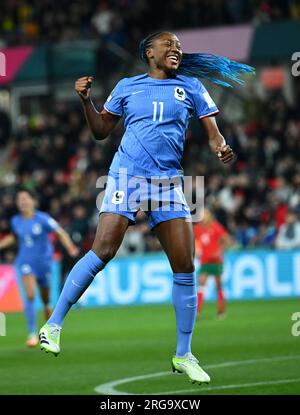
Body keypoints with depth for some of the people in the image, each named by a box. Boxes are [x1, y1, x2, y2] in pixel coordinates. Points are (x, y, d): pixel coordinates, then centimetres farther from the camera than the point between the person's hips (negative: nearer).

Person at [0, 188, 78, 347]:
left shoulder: (43, 219, -13)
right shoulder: (15, 221, 0)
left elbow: (60, 233, -12)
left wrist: (70, 247, -27)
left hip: (43, 261, -1)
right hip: (26, 262, 1)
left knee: (45, 297, 12)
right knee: (30, 295, -18)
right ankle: (32, 333, -19)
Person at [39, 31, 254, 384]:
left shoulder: (191, 87, 12)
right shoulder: (127, 87, 10)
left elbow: (213, 133, 9)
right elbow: (101, 131, 16)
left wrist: (221, 148, -14)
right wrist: (86, 101, 0)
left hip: (169, 182, 2)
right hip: (127, 176, -2)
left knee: (185, 267, -3)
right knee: (102, 252, -17)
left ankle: (183, 355, 9)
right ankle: (53, 326, -7)